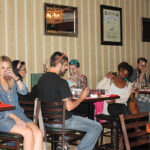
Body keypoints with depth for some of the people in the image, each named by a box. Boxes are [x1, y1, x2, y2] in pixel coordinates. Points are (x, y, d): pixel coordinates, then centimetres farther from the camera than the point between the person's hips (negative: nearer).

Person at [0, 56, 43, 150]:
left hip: (18, 114, 5)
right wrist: (15, 118, -17)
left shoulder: (12, 82, 20)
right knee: (28, 132, -29)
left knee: (38, 133, -22)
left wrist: (16, 78, -7)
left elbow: (24, 92, 4)